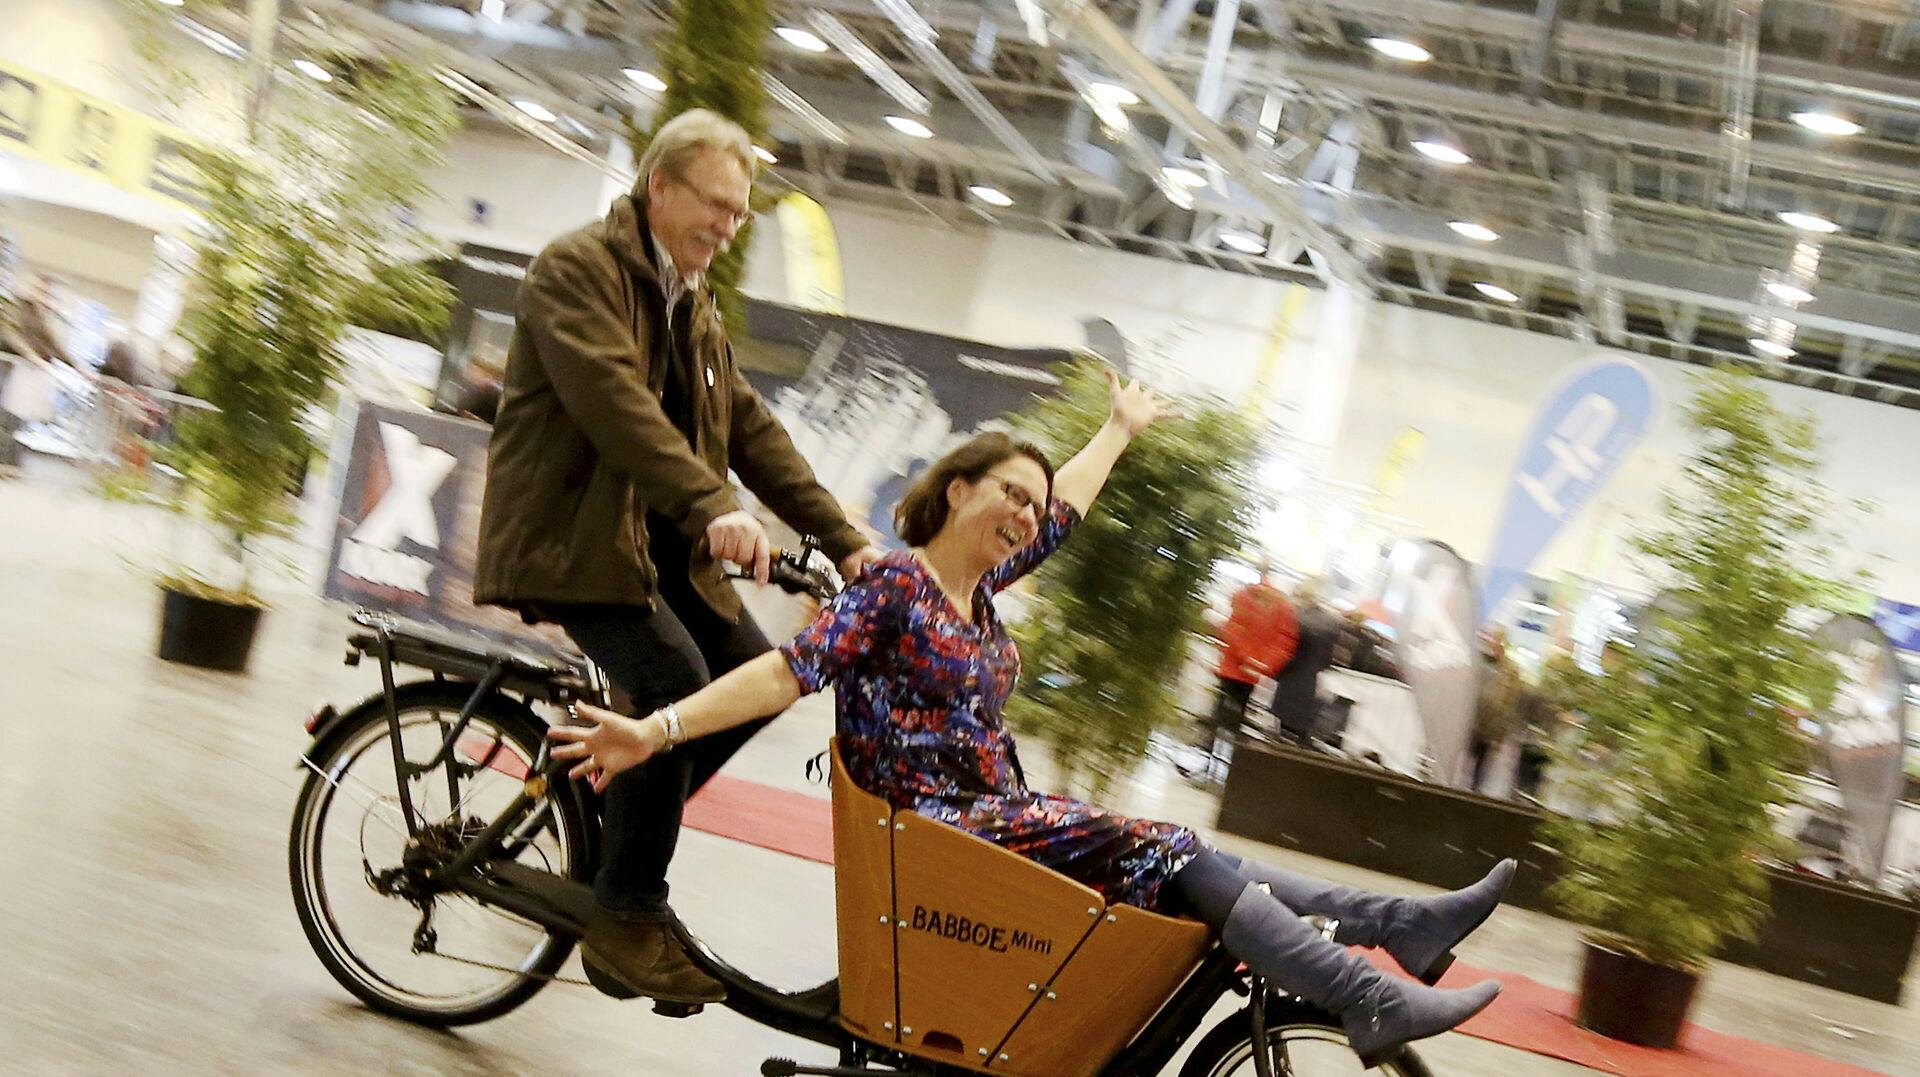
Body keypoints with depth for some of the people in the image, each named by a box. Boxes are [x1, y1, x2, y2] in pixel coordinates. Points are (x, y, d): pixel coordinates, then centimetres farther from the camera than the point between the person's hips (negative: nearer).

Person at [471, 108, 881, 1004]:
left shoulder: (695, 307, 18)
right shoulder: (576, 268, -9)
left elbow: (751, 428, 13)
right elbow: (615, 397, -25)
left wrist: (845, 542, 3)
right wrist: (711, 507, -39)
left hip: (658, 543, 9)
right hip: (570, 533, -8)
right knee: (673, 677, -26)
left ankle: (623, 819, 10)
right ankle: (625, 920, -16)